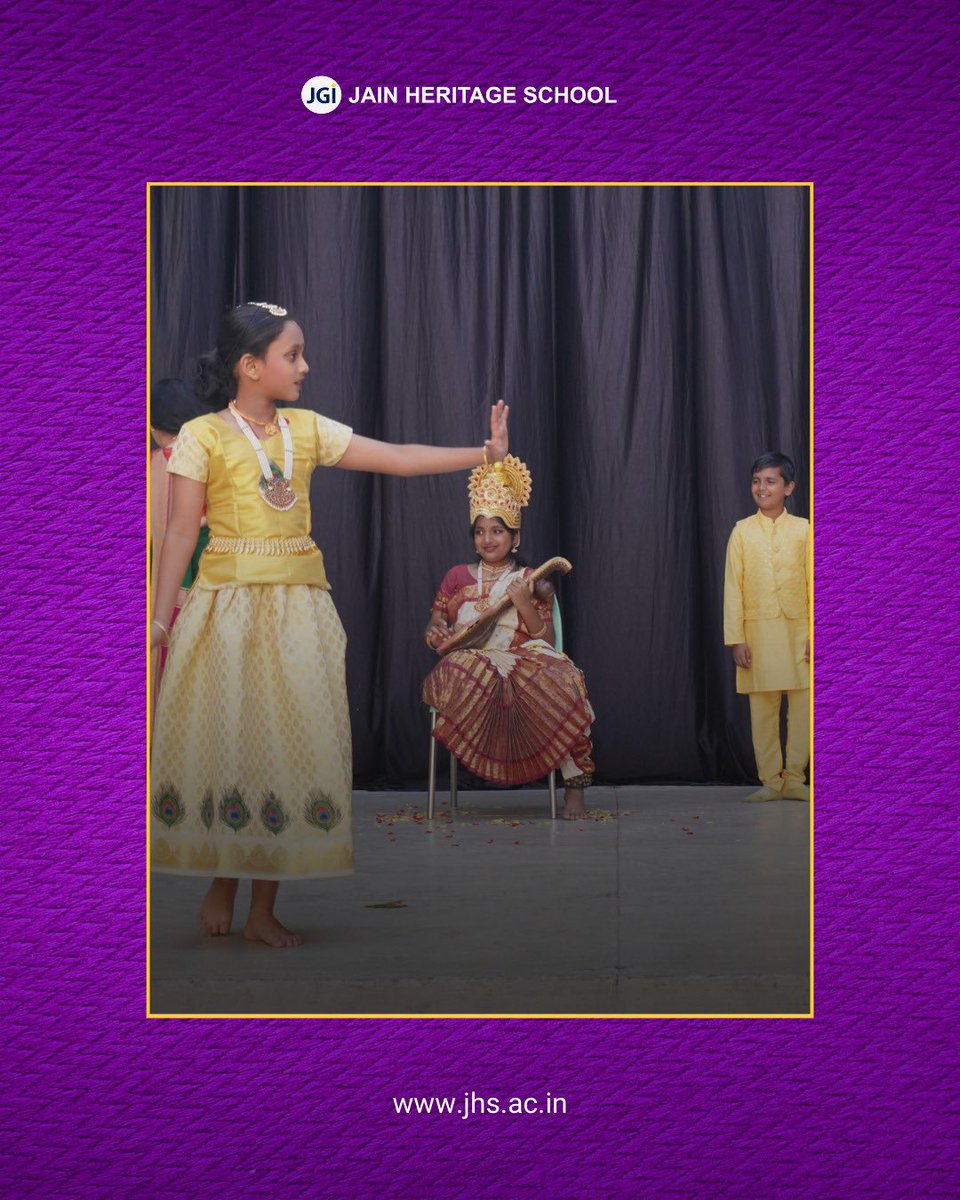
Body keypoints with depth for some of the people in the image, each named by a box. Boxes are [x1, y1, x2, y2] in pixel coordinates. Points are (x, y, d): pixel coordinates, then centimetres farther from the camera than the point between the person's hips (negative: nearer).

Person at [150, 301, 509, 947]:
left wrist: (484, 453, 0)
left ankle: (264, 908, 11)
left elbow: (398, 458, 6)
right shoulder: (203, 435, -3)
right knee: (224, 741, -2)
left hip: (299, 605, 4)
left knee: (291, 742, 2)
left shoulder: (308, 429, 8)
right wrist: (162, 615, -8)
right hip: (228, 604, -4)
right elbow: (182, 532, -4)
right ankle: (222, 886, 19)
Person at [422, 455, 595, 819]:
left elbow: (546, 640, 6)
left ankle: (574, 788, -29)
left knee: (559, 678, -35)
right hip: (470, 665, 0)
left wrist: (524, 604, -10)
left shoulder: (531, 582, 14)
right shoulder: (457, 577, 18)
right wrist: (434, 633, -7)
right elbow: (436, 626, 18)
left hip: (523, 664, 0)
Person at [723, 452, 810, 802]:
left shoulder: (802, 529, 6)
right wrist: (735, 638, -3)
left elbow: (814, 584, 4)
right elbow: (732, 587, 3)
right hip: (758, 631, 0)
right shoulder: (742, 531, 6)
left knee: (802, 707, -1)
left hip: (798, 629, 0)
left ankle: (794, 778, 10)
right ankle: (770, 781, 9)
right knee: (762, 708, 1)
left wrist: (815, 634, -3)